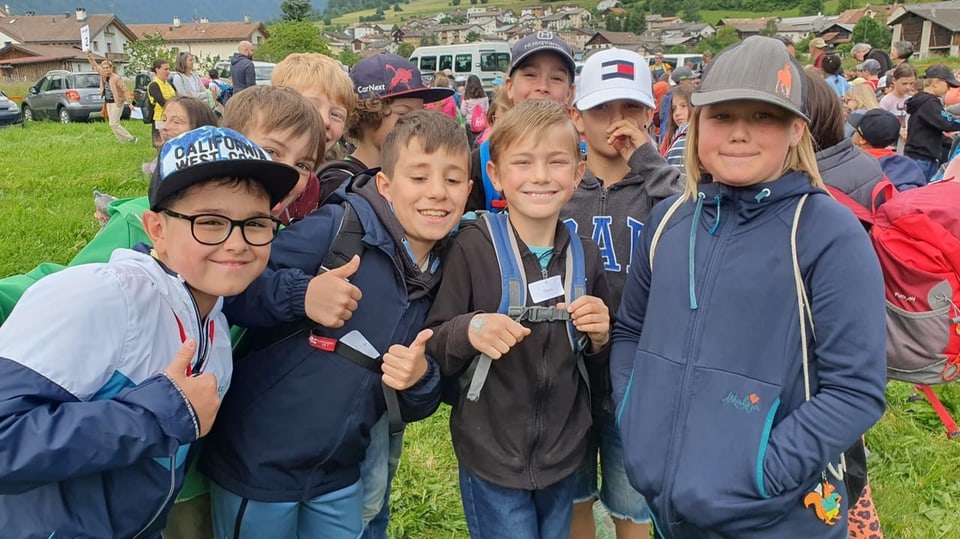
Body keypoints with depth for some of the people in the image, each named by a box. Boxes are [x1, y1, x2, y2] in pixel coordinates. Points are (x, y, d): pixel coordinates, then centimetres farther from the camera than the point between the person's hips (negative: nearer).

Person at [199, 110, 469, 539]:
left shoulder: (444, 277, 0)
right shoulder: (337, 228, -18)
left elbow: (414, 405, 7)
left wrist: (420, 380, -14)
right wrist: (300, 294, -31)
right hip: (257, 464, -5)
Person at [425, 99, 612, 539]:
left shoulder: (586, 257, -1)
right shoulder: (471, 248, -14)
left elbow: (600, 367, 9)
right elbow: (432, 351, -11)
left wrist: (599, 338, -11)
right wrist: (470, 330, -29)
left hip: (564, 457, 4)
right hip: (491, 461, -4)